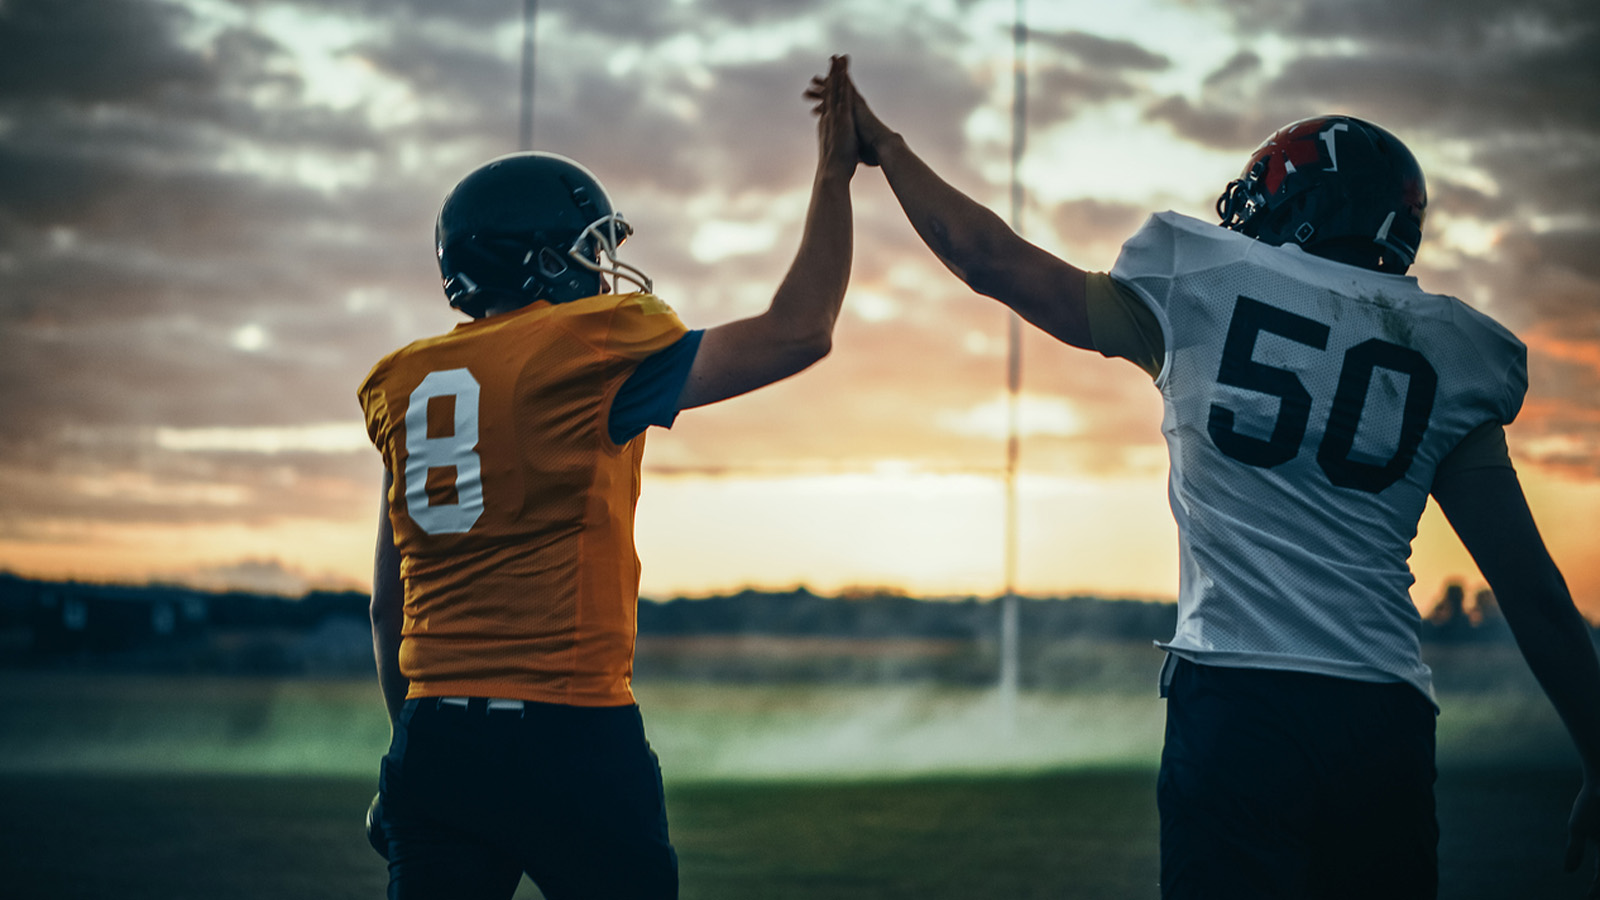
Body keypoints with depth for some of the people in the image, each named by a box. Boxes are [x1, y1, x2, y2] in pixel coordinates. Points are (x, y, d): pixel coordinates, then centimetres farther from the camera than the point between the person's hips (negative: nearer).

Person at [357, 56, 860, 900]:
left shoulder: (409, 382, 13)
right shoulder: (591, 354, -6)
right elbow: (795, 334, -1)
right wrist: (833, 176, 9)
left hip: (435, 736, 6)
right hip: (568, 735, -6)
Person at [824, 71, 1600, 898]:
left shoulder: (1200, 288, 2)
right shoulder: (1449, 357, 10)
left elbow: (992, 259, 11)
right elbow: (1533, 592, 10)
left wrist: (880, 144, 26)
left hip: (1238, 700, -3)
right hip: (1387, 722, 3)